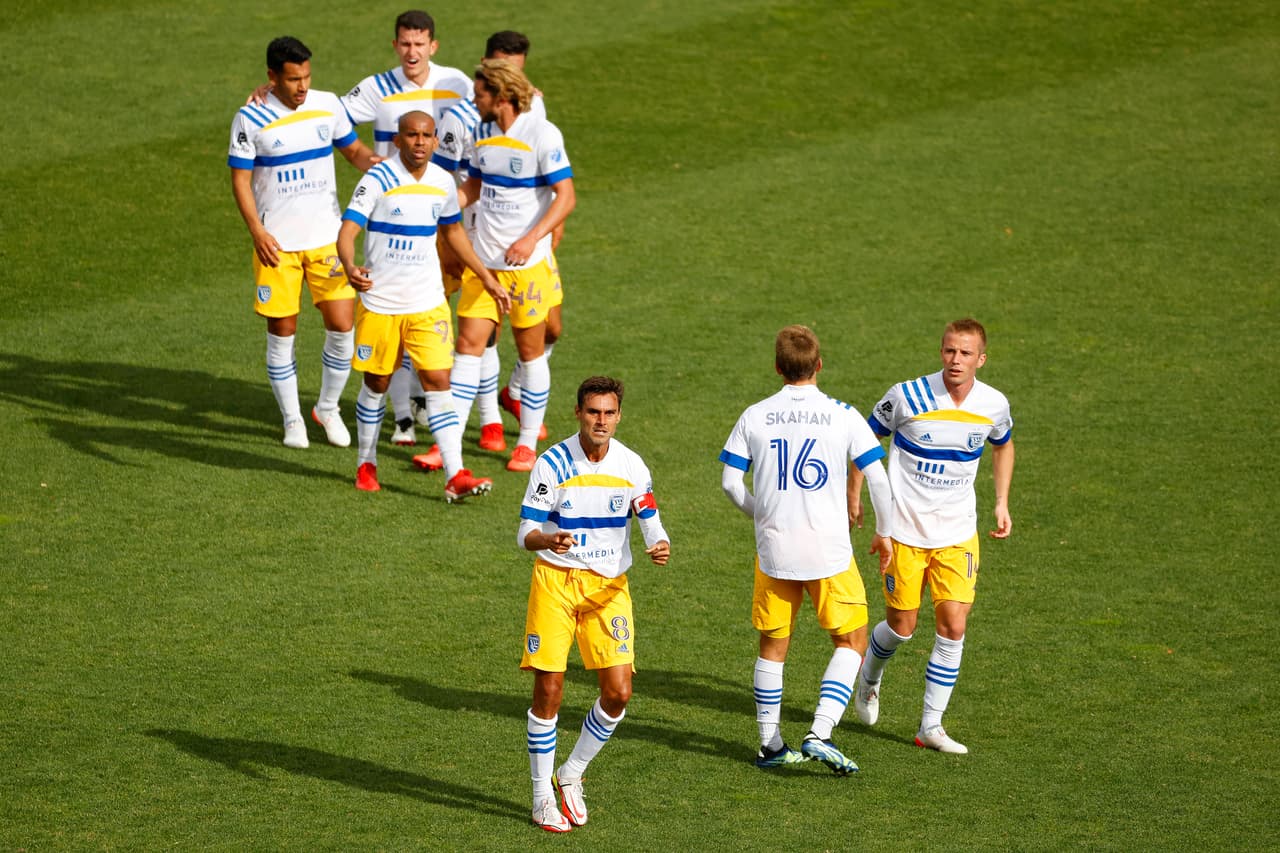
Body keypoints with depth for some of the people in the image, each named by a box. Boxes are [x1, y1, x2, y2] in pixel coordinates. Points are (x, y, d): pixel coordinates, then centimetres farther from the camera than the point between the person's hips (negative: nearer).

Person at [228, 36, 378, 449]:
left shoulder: (327, 106, 1)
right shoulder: (251, 119, -8)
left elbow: (354, 150, 13)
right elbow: (240, 180, -4)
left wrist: (371, 162, -11)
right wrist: (257, 231, -15)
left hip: (326, 237, 3)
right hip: (277, 244, -2)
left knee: (341, 326, -2)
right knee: (282, 332, 3)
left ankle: (328, 408, 19)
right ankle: (292, 420, 17)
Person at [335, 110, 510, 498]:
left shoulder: (443, 182, 2)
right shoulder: (377, 180, -12)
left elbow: (452, 231, 20)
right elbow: (347, 230, -19)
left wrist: (487, 278, 21)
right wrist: (351, 268, -40)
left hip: (428, 304, 3)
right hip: (379, 303, -3)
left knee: (438, 382, -6)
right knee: (376, 384, 9)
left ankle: (455, 476, -10)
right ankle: (366, 464, 29)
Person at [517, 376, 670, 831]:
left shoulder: (630, 465, -2)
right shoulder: (552, 463, -10)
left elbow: (651, 522, 6)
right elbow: (526, 532, -10)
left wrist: (660, 545, -18)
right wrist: (548, 541, -33)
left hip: (609, 587, 3)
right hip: (556, 581, -3)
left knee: (618, 692, -6)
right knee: (548, 690, -5)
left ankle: (572, 774, 17)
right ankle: (543, 795, 10)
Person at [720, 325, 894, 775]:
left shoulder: (754, 417, -1)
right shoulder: (843, 416, -6)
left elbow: (730, 482, 1)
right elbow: (877, 479, -7)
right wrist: (884, 533, 8)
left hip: (773, 549, 2)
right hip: (830, 551, -2)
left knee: (772, 648, 16)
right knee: (851, 643, 10)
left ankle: (771, 744, 21)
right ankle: (820, 734, -4)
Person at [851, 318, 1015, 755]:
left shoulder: (993, 404, -5)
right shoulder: (907, 396, -15)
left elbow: (1003, 445, 19)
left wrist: (1002, 502, 12)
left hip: (958, 534, 2)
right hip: (905, 531, -2)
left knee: (953, 627, -6)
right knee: (902, 626, 5)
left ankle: (931, 726, 5)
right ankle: (869, 678, 39)